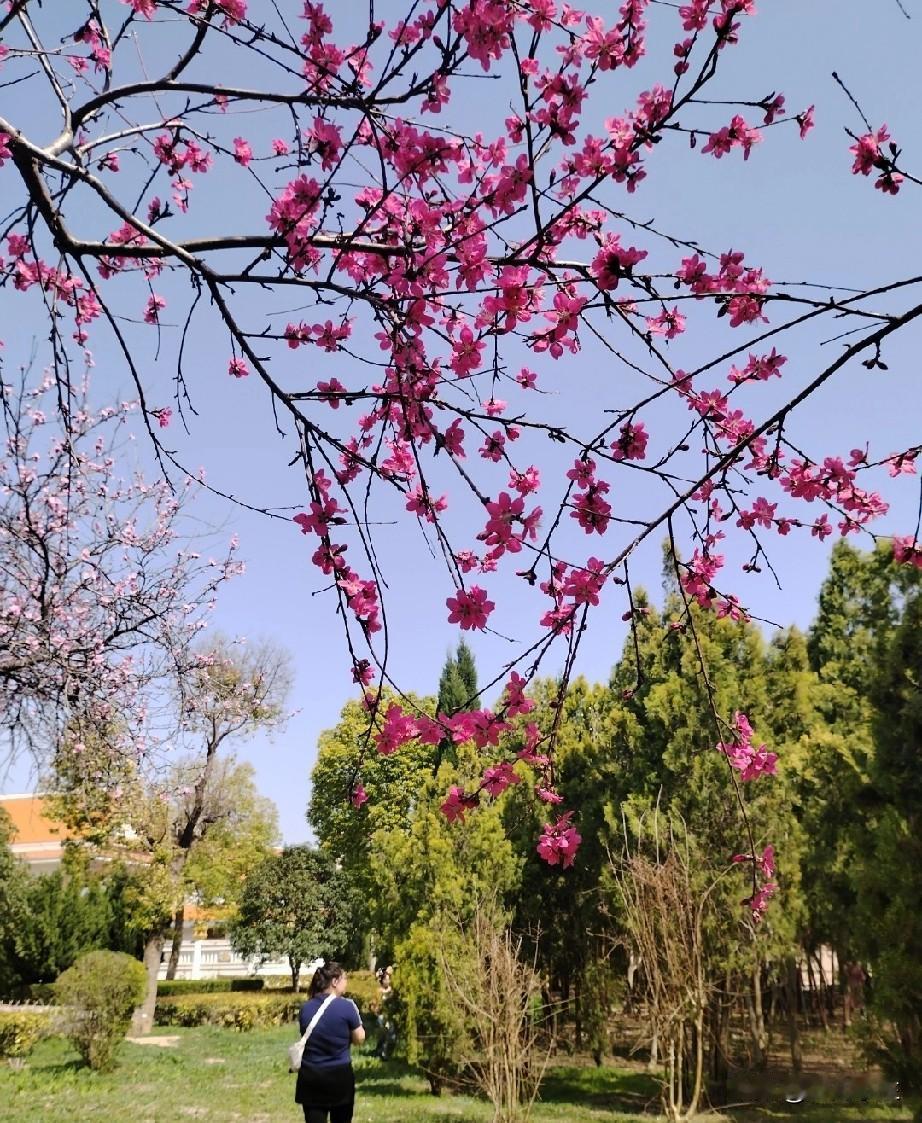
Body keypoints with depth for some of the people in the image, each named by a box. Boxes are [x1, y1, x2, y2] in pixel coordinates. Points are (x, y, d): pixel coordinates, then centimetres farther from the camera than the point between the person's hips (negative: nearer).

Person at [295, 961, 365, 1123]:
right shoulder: (346, 1006, -12)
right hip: (340, 1075, -3)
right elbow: (359, 1039, -1)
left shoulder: (305, 1008, 0)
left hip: (310, 1076, 3)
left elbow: (306, 1038, 13)